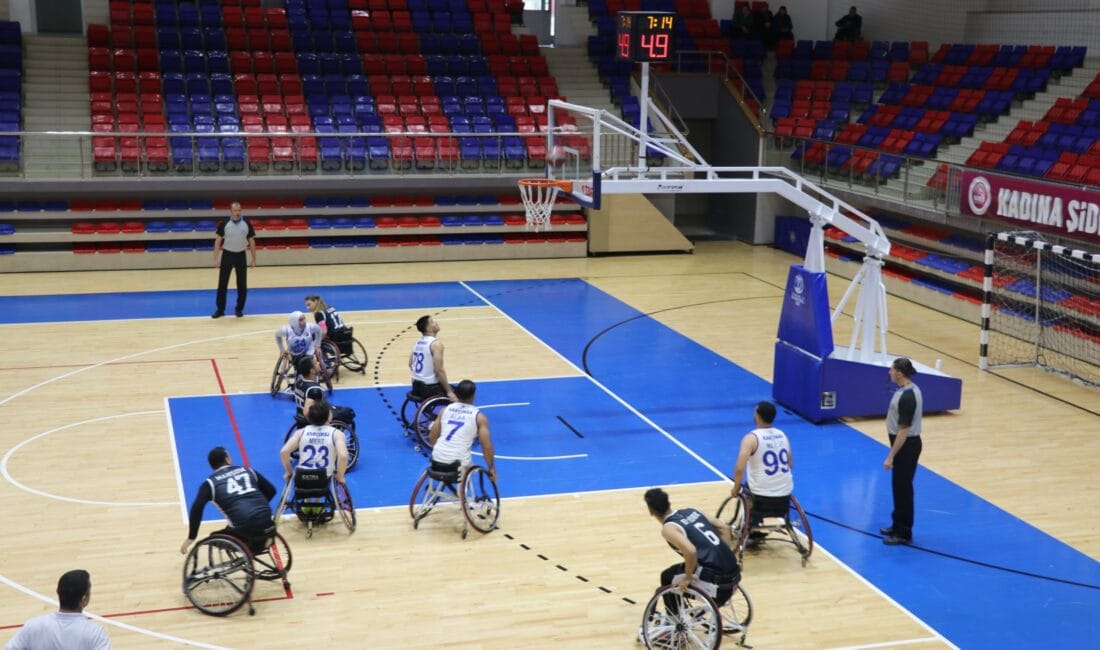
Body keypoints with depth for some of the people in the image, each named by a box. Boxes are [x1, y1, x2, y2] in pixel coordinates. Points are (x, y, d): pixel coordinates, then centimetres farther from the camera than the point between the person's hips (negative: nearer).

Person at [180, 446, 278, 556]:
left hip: (244, 528, -4)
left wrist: (191, 537, 1)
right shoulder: (247, 471, 19)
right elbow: (271, 490, 25)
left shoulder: (210, 483, 10)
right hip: (266, 522, 4)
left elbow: (197, 508, -4)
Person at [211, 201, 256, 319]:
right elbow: (218, 240, -2)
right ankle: (220, 309, 12)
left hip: (241, 255, 1)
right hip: (227, 254, -1)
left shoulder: (247, 224, -5)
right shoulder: (224, 224, -8)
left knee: (242, 284, 5)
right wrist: (216, 258, -6)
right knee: (222, 283, 2)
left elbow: (251, 241, 3)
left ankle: (239, 309, 18)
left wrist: (253, 258, 3)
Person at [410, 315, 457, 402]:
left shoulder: (417, 342, 8)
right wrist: (449, 391, -18)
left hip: (416, 386, 9)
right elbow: (439, 370, -23)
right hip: (430, 388, -9)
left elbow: (410, 364, 17)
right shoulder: (436, 343, -18)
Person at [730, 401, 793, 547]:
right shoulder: (783, 435, 7)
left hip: (763, 498, -5)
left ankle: (751, 532, 26)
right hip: (785, 497, 5)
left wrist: (736, 488, -3)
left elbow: (739, 469, -20)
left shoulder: (751, 438, -12)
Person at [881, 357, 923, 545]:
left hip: (906, 446, -10)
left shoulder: (907, 397, -26)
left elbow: (903, 431, -25)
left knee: (902, 488, 1)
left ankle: (903, 534, 11)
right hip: (905, 443, 10)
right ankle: (898, 525, 32)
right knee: (899, 486, 19)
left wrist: (890, 456, -22)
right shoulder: (909, 390, 6)